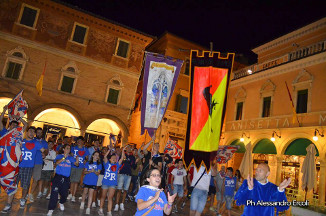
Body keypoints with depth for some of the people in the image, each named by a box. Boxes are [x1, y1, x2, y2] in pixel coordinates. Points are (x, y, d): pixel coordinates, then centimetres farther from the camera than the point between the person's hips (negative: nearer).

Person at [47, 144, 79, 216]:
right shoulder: (59, 156, 0)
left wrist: (77, 160, -24)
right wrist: (64, 158, -35)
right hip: (58, 177, -3)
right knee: (54, 192, -10)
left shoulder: (70, 158, 6)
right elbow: (57, 162, -20)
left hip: (66, 178, 3)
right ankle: (51, 209, 0)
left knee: (64, 193, 11)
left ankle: (61, 203, 42)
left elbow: (76, 164, -2)